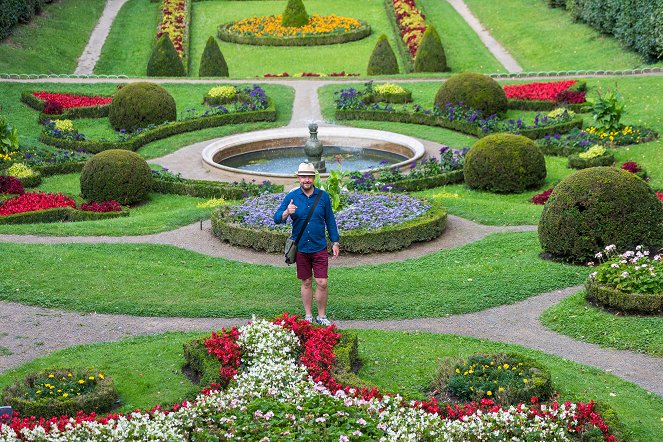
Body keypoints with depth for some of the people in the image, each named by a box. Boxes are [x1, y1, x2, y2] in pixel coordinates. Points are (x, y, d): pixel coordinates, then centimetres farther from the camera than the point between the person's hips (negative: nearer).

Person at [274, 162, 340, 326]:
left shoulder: (323, 196, -1)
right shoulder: (291, 197, -3)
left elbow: (330, 220, 8)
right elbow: (277, 218, -8)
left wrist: (335, 243, 7)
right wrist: (287, 213, -30)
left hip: (319, 247, 0)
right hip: (300, 248, 0)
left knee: (322, 283, -4)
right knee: (306, 282, 10)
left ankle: (321, 317, 11)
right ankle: (308, 316, 22)